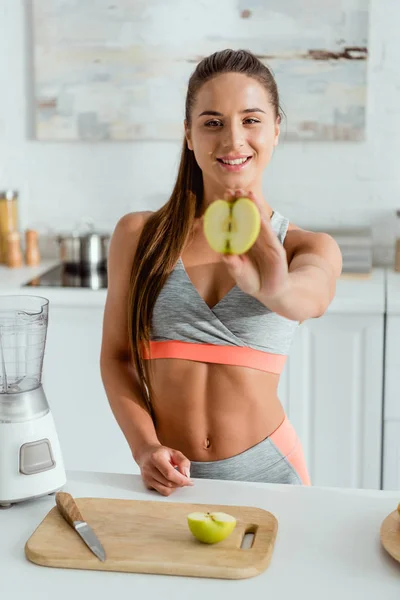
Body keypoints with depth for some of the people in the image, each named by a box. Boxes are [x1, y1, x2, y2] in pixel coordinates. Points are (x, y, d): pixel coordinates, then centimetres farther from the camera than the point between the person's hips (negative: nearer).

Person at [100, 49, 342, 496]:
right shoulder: (137, 235, 0)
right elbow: (115, 356, 4)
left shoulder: (308, 247, -3)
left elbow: (313, 296, -27)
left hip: (264, 472, 0)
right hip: (169, 478, 1)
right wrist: (144, 447, -11)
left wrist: (277, 291, -50)